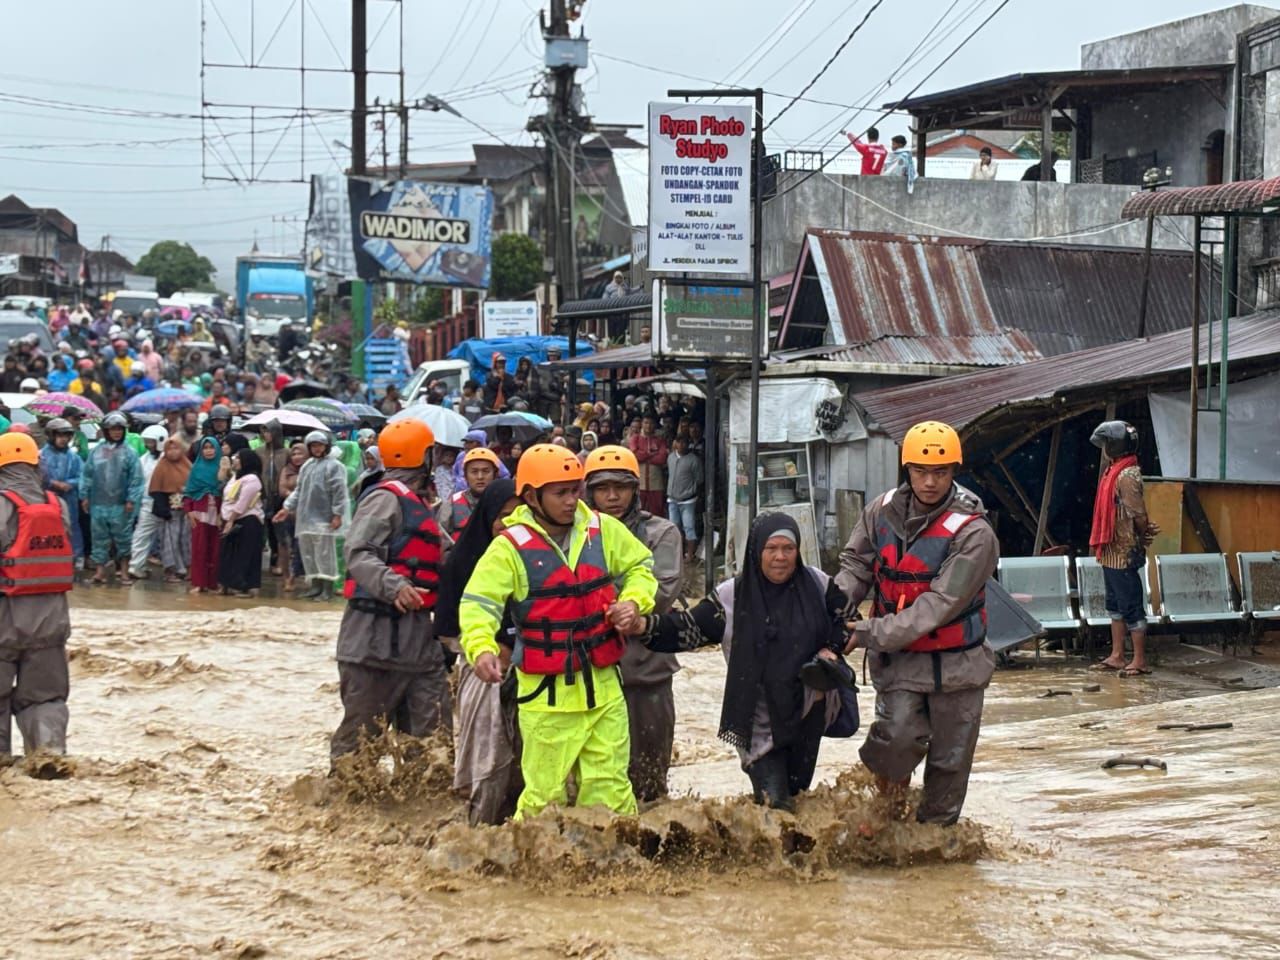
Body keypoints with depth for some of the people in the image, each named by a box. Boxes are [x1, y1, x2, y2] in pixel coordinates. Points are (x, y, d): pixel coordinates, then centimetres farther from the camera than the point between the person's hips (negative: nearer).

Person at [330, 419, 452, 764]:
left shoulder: (417, 503, 20)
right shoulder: (386, 499, -10)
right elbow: (358, 554, -23)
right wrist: (394, 587, -37)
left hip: (416, 632, 9)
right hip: (379, 633, -9)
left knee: (434, 730, 6)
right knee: (361, 728, -3)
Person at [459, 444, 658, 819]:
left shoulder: (603, 531, 4)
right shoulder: (510, 547, -9)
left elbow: (640, 565, 19)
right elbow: (477, 603, -15)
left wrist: (634, 600, -2)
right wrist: (481, 648, -34)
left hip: (603, 687, 4)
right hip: (547, 693, -4)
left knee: (610, 789, 8)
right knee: (546, 793, -1)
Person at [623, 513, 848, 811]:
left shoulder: (818, 586, -1)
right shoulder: (733, 596, -8)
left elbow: (845, 619, 14)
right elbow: (690, 629, -9)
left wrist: (831, 649, -5)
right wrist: (645, 627, -25)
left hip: (807, 713, 3)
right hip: (759, 718, -3)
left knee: (796, 791, 16)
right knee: (774, 804, -11)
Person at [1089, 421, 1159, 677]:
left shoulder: (1127, 476, -19)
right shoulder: (1114, 472, 11)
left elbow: (1139, 516, -19)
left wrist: (1143, 538, -3)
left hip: (1123, 553, -10)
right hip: (1111, 552, 10)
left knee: (1131, 606, -3)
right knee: (1115, 604, 16)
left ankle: (1140, 661, 2)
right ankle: (1117, 656, 24)